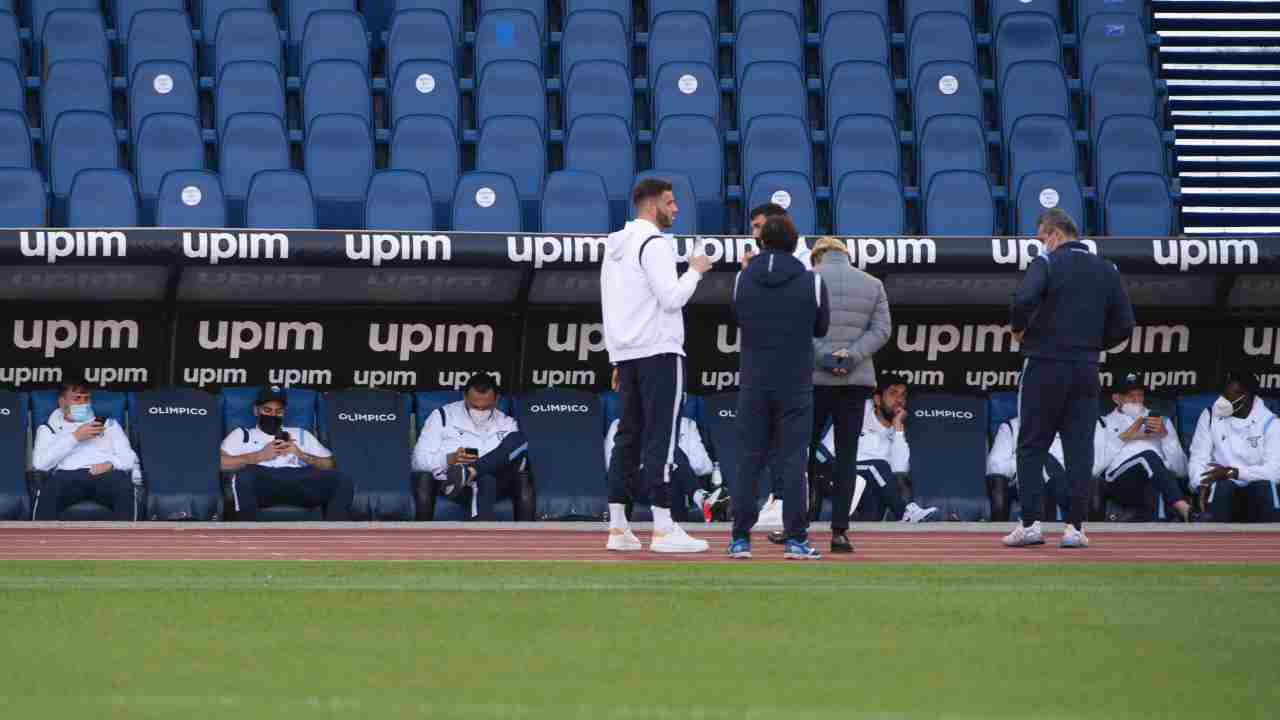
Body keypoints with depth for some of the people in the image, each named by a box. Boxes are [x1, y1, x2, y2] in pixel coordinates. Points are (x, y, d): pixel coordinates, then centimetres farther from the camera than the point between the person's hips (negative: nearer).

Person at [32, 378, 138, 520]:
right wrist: (75, 437, -1)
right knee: (49, 491, -37)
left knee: (125, 489, -35)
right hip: (68, 475, -1)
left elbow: (129, 457, 17)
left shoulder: (108, 424, 29)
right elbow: (39, 462, 4)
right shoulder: (48, 428, 24)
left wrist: (111, 464, -7)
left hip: (106, 476, 1)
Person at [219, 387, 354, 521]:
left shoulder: (301, 435, 34)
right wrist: (260, 455, 2)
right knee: (245, 476, -41)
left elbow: (329, 465, 21)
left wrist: (301, 454, 4)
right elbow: (221, 463, 7)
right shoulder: (242, 434, 28)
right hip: (261, 482, -3)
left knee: (342, 481, -27)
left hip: (299, 482, 3)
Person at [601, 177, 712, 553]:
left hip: (625, 353, 8)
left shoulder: (615, 246, 16)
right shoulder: (654, 243, -11)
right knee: (661, 437, -8)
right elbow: (672, 297, -18)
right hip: (658, 351, -8)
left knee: (628, 437, 8)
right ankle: (663, 528, -11)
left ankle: (618, 528, 5)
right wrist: (695, 270, -1)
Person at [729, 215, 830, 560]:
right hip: (795, 385, -1)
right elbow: (821, 327, 5)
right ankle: (796, 540, -4)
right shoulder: (810, 281, -5)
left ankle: (741, 539, 2)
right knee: (792, 461, -1)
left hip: (754, 383, 2)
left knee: (748, 460, 5)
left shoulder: (743, 279, 0)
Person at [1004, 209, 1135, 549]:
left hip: (1044, 366, -4)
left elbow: (1024, 300, -23)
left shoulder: (1047, 262, -6)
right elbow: (1124, 325, 7)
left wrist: (1019, 329, -5)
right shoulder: (1108, 271, 9)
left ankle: (1030, 523, -1)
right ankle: (1075, 527, 1)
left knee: (1031, 447, 4)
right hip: (1086, 372, 4)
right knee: (1079, 450, 5)